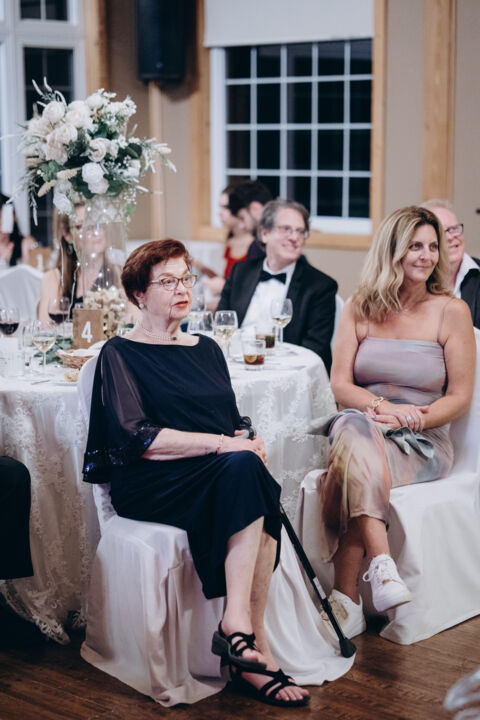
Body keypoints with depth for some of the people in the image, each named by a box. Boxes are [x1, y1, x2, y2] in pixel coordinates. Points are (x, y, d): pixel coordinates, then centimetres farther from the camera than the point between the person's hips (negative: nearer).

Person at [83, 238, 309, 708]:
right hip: (150, 486, -5)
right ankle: (254, 645, -36)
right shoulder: (120, 354, 6)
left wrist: (248, 442, -3)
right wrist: (221, 444, -16)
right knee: (243, 468, -34)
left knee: (247, 467, -32)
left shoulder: (206, 349, 25)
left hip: (225, 476, 5)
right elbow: (136, 438, -9)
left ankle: (238, 624, -35)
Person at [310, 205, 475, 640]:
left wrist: (409, 419, -16)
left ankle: (347, 602, -31)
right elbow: (340, 385, 4)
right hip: (362, 429, 2)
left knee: (354, 472, -33)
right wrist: (382, 406, -17)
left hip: (422, 442, -2)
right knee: (353, 434, -36)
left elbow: (460, 397, 0)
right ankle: (382, 566, -39)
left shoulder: (451, 312, 2)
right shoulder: (359, 309, 10)